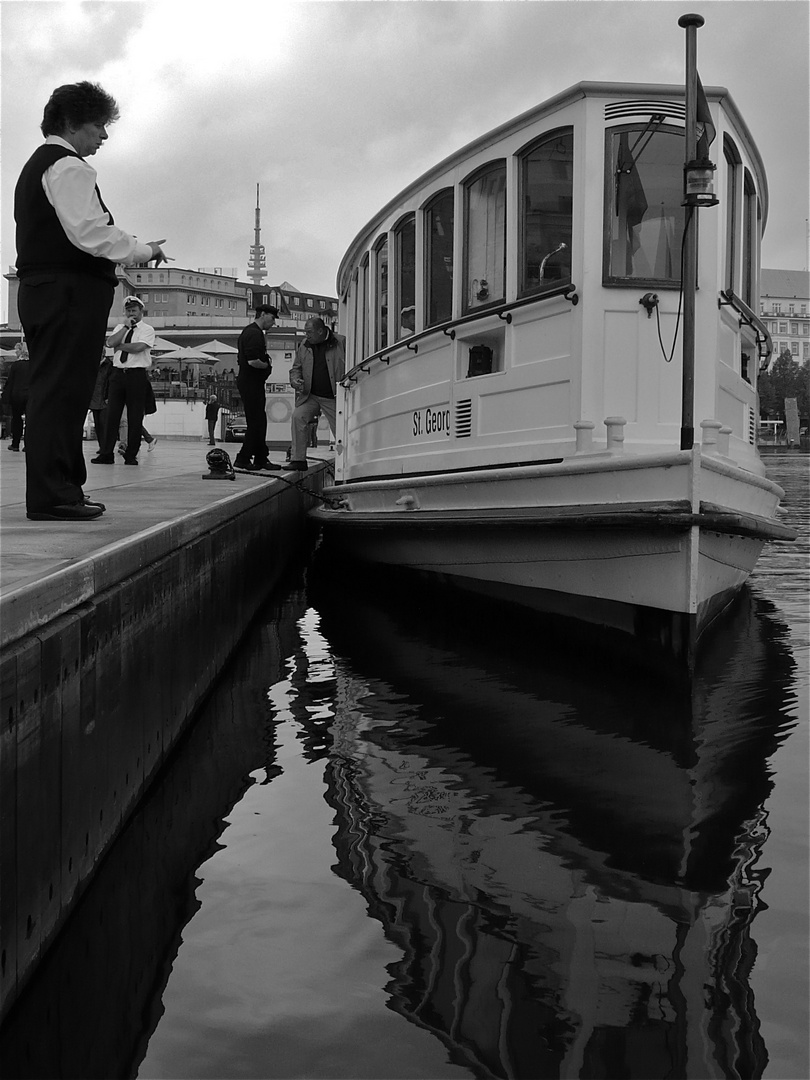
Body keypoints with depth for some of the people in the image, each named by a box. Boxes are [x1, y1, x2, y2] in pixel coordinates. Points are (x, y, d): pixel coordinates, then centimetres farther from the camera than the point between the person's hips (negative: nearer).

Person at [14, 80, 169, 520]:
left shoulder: (37, 165, 26)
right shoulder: (69, 166, -8)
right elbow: (91, 234, -18)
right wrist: (145, 250, -5)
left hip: (41, 289, 10)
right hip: (70, 291, -10)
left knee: (54, 390, 10)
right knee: (63, 389, -11)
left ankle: (57, 489, 13)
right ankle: (51, 495, -11)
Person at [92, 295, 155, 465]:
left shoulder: (147, 329, 3)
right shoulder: (120, 327, 17)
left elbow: (138, 347, -15)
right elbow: (110, 342, -2)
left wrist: (119, 346, -3)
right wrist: (126, 326, -4)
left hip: (137, 375, -4)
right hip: (118, 373, 4)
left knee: (135, 417, -2)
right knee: (112, 414, 0)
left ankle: (131, 455, 5)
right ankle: (106, 454, 1)